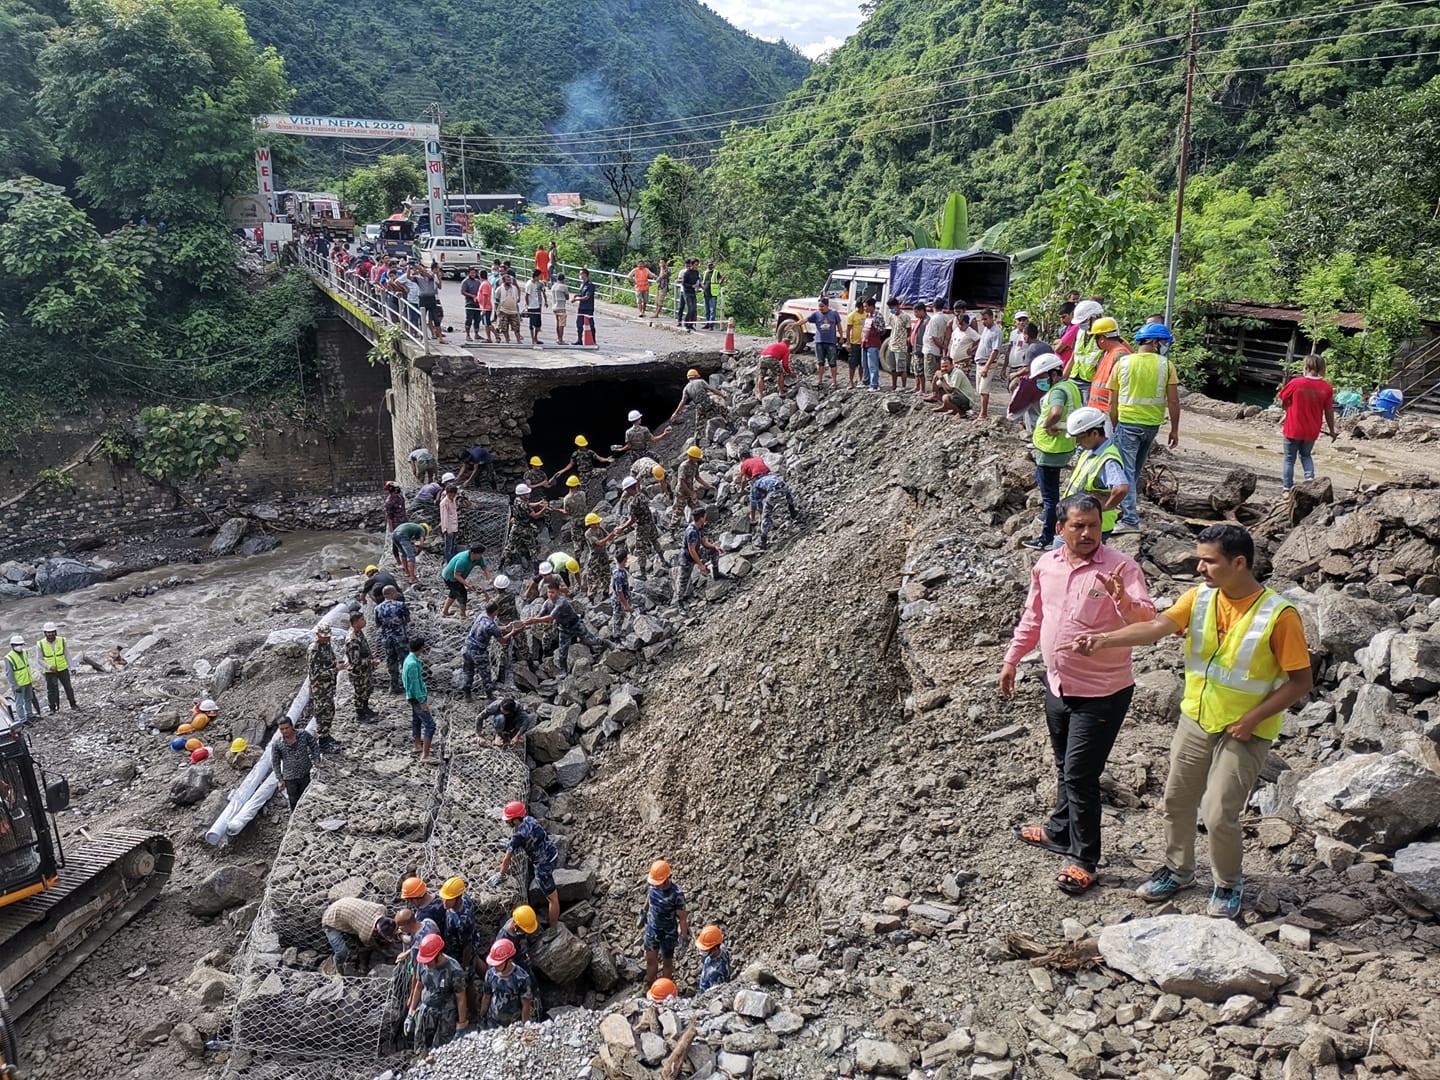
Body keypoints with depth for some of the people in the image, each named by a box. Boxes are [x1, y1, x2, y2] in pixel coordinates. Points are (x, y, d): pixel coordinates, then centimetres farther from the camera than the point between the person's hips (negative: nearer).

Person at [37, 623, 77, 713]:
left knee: (68, 687, 7)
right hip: (49, 672, -1)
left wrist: (71, 667, -1)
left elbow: (66, 655, 2)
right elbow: (40, 659, -5)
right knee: (51, 690, 5)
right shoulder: (41, 644, -9)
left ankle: (73, 704, 20)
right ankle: (53, 708, 16)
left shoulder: (61, 641, -5)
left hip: (63, 669, 1)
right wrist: (49, 667, -19)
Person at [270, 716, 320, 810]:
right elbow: (275, 762, -2)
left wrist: (316, 762, -3)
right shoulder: (276, 743, -14)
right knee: (294, 800, 10)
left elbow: (315, 746, 3)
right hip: (290, 778, -1)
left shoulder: (303, 734, -13)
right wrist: (279, 778, 0)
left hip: (306, 774, 1)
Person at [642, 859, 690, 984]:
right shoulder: (651, 883, -18)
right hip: (651, 928, 4)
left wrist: (684, 937, -14)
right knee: (650, 960, 16)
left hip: (668, 933, -4)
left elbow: (683, 918, -21)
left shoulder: (676, 894, -32)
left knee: (667, 962, 16)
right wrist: (645, 912, 20)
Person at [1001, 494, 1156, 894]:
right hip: (1057, 685, 6)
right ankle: (1061, 831, 44)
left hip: (1101, 693, -6)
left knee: (1080, 775, -1)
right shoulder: (1046, 565, 0)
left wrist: (1123, 600, -48)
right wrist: (1011, 659, 17)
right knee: (1065, 768, 23)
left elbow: (1147, 619, -28)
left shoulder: (1121, 567, -17)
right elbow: (1032, 617, 14)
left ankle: (1084, 860, 15)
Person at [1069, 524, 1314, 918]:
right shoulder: (1200, 598, -6)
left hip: (1244, 733, -5)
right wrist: (1104, 639, -36)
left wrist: (1253, 718, -20)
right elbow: (1156, 627, -20)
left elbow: (1301, 681, -14)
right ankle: (1178, 869, 39)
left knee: (1219, 815, -6)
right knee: (1176, 802, 15)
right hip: (1195, 721, 5)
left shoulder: (1278, 614, -19)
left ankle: (1228, 884, 23)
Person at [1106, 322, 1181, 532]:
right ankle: (1130, 505, 36)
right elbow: (1173, 401, -4)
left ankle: (1130, 519, -9)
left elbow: (1113, 402, 1)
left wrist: (1112, 427, 12)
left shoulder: (1122, 363, -2)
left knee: (1126, 470, -2)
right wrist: (1174, 429, 6)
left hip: (1127, 422, -2)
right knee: (1137, 468, 21)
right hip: (1152, 424, 2)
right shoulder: (1166, 365, -3)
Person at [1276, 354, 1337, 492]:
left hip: (1293, 429, -3)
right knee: (1306, 455, 24)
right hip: (1311, 432, 3)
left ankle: (1287, 487, 12)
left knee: (1289, 458, 10)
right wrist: (1332, 431, 11)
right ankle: (1310, 478, 4)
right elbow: (1329, 412, 0)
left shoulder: (1295, 383, -15)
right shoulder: (1327, 388, -7)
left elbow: (1282, 403, -4)